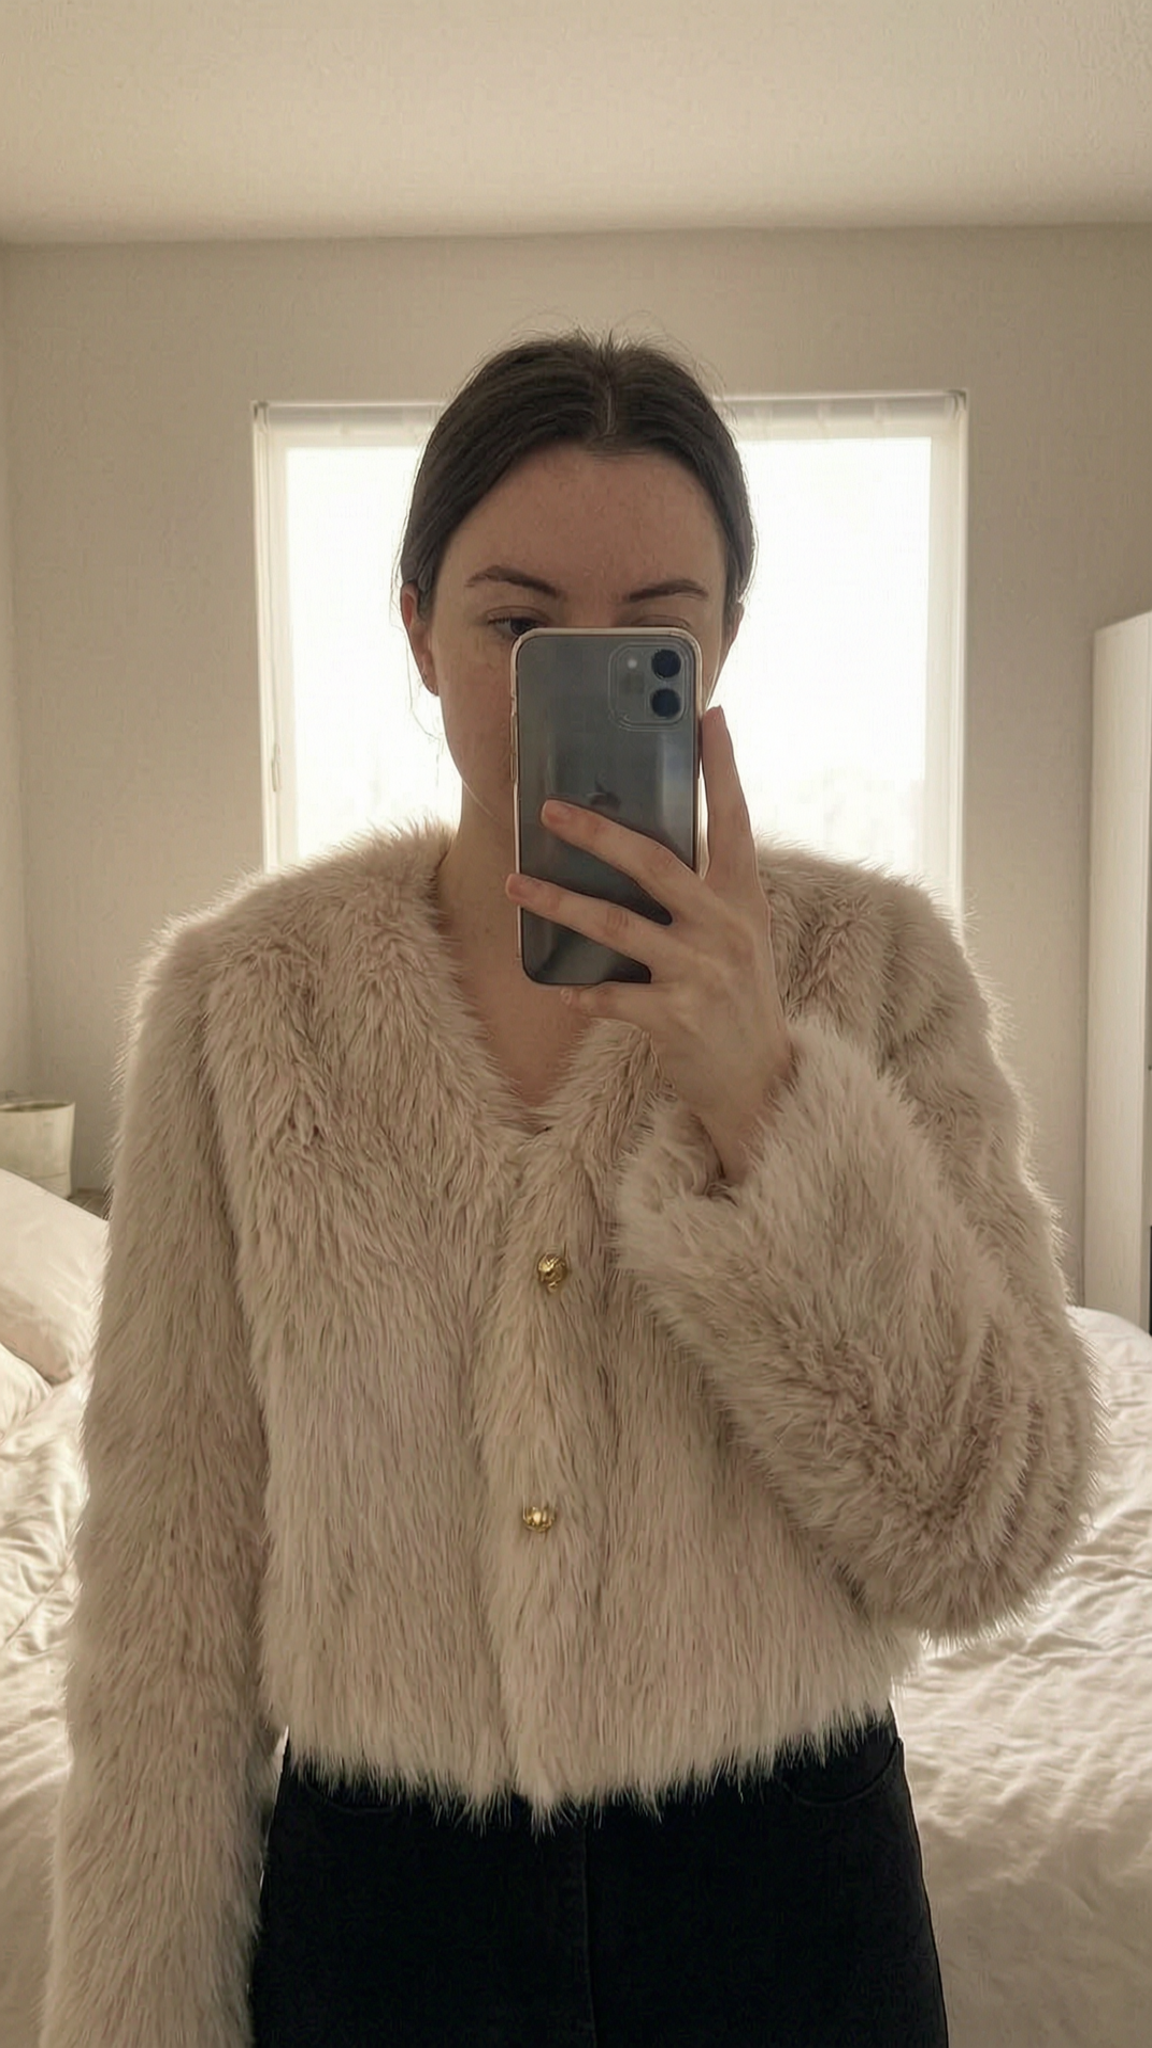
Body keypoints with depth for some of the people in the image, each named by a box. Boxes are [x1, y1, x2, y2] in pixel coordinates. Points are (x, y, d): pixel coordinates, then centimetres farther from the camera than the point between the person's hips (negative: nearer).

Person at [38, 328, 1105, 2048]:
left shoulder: (882, 965, -11)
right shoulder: (238, 994, -10)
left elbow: (991, 1543, -15)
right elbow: (174, 1552, -5)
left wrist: (764, 1098, -26)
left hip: (785, 1882, 1)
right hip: (375, 1896, 0)